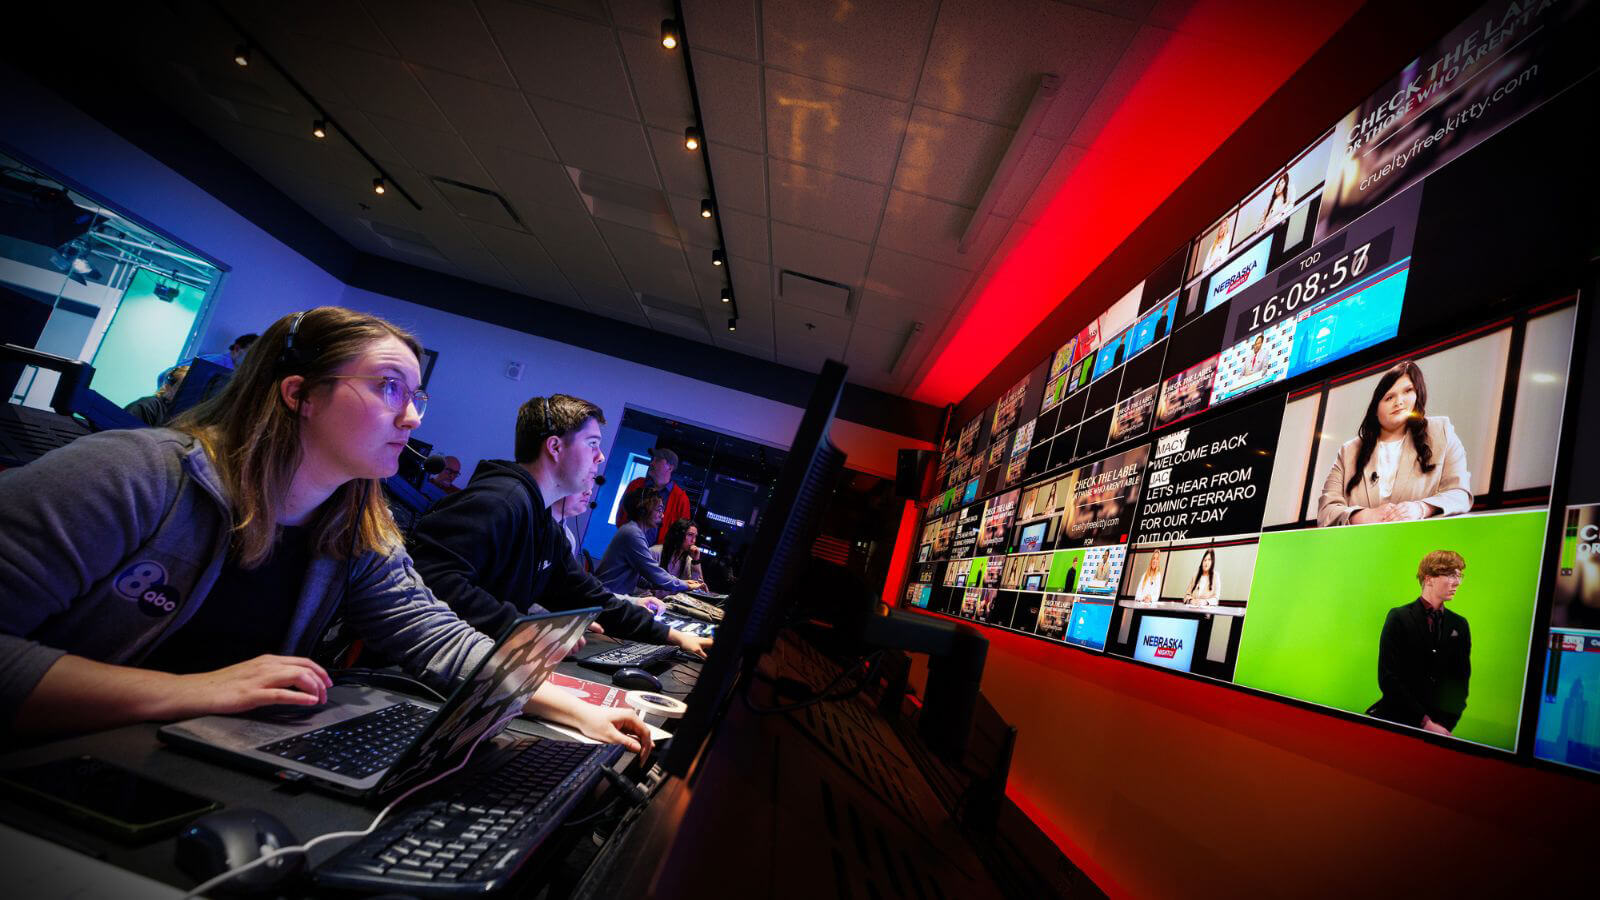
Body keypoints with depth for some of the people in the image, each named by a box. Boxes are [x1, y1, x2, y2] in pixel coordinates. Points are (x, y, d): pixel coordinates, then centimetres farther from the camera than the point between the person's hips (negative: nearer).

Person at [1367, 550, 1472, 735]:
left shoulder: (1460, 625, 11)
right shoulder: (1398, 617, -2)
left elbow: (1461, 681, 10)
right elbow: (1388, 677, -8)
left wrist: (1445, 724, -3)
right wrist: (1425, 722, -12)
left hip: (1440, 722, 3)